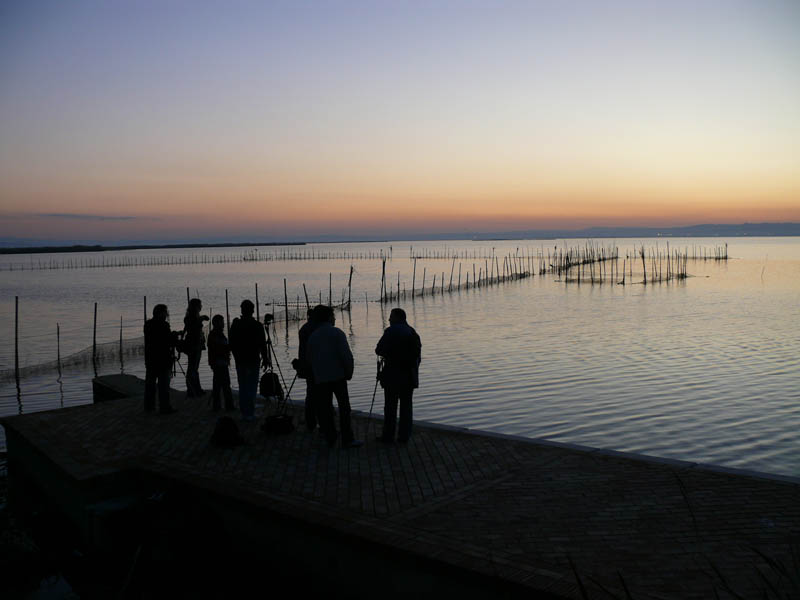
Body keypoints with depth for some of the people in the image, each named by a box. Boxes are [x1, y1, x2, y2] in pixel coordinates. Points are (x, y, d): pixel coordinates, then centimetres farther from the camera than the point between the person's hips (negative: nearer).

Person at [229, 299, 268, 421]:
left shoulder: (235, 325, -2)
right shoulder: (257, 326, -10)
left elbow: (232, 344, 3)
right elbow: (262, 344, -8)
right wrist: (265, 358, 4)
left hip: (240, 360, 3)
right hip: (253, 360, -3)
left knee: (242, 387, 13)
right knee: (252, 387, 2)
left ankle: (244, 413, 16)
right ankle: (250, 413, 0)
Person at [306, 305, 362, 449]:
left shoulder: (312, 336, 7)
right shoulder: (337, 333, -7)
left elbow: (308, 358, 14)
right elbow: (347, 355, -14)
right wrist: (349, 372, -2)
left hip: (320, 379, 4)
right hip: (338, 376, -4)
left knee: (324, 409, 10)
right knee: (344, 407, 2)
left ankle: (330, 439, 14)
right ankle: (347, 439, 1)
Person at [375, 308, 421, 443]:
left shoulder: (391, 331, -11)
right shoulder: (412, 332, 10)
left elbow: (379, 350, -15)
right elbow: (418, 354, 12)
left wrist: (386, 353, 8)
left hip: (393, 375, -6)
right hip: (409, 375, 6)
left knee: (390, 406, 2)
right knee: (406, 405, 10)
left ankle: (388, 436, 7)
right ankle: (404, 435, 12)